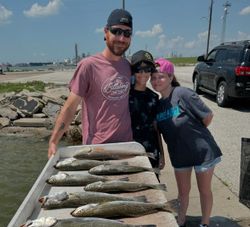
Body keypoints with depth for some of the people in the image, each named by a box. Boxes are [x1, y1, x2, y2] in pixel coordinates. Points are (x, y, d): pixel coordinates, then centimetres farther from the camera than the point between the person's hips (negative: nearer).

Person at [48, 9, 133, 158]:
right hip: (96, 148, -5)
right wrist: (53, 142, -13)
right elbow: (70, 108, -11)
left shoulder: (128, 66, 3)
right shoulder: (88, 66, -12)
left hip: (126, 145, 5)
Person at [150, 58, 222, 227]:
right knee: (183, 191, 18)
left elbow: (208, 116, -15)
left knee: (205, 190, 14)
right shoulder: (158, 104, -1)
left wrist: (195, 133, 0)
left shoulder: (183, 94, -20)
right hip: (179, 154, 5)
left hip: (202, 150, -5)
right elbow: (160, 130, 8)